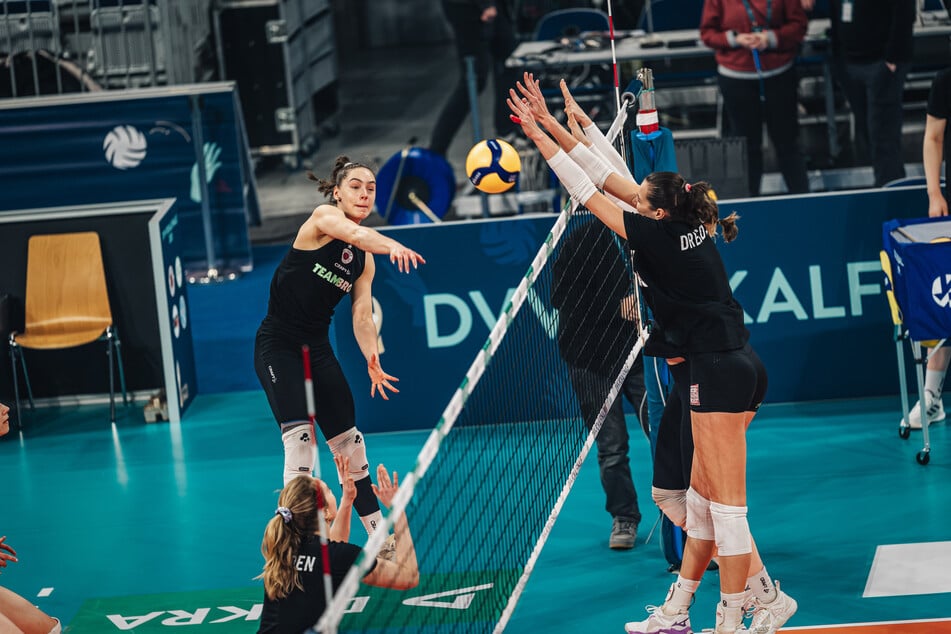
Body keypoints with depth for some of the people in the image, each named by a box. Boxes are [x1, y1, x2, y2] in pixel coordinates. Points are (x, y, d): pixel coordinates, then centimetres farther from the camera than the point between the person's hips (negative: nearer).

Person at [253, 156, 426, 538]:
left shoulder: (364, 260, 9)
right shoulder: (323, 217, -10)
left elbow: (361, 316, 2)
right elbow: (357, 235, -33)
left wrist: (372, 360, -16)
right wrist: (394, 245, -53)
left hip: (318, 349, 7)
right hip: (278, 346, -7)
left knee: (349, 442, 11)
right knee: (300, 439, -20)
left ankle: (379, 534, 22)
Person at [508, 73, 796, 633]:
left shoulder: (658, 236, -14)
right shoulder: (686, 224, 7)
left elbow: (589, 193, -8)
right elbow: (607, 176, 11)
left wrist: (539, 136, -2)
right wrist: (551, 125, 12)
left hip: (722, 374, -10)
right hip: (736, 370, 10)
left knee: (725, 502, -6)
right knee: (703, 494, 13)